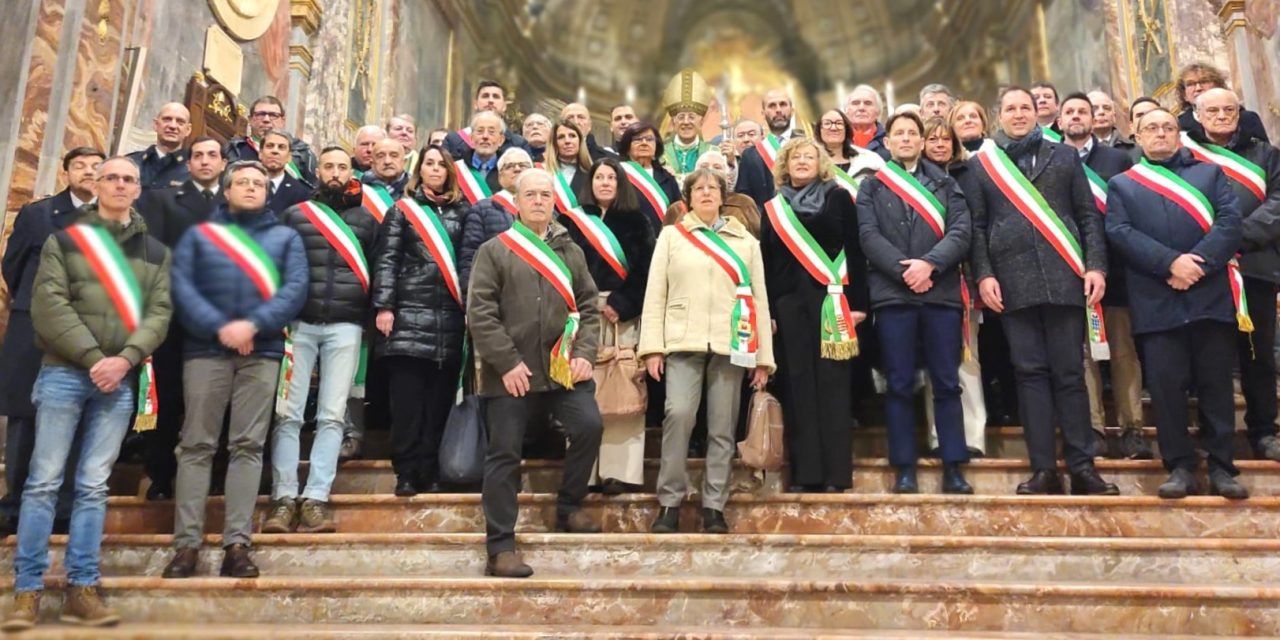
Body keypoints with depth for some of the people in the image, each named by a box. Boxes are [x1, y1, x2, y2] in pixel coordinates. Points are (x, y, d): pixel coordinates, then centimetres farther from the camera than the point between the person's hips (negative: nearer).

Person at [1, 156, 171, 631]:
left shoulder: (155, 251, 13)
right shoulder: (65, 238, 8)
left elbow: (159, 313, 5)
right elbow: (48, 304, -3)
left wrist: (125, 359, -11)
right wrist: (92, 357, -13)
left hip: (120, 380, 2)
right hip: (64, 373, -1)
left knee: (93, 486, 4)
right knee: (44, 481, -1)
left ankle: (81, 590, 8)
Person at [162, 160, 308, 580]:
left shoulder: (286, 237, 15)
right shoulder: (199, 234, 16)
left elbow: (296, 289, 1)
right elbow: (181, 286, 1)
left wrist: (254, 324, -13)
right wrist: (219, 326, -14)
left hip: (263, 350, 0)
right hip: (205, 348, 0)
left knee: (248, 446, -1)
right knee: (196, 444, -1)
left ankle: (237, 544, 1)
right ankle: (187, 544, 3)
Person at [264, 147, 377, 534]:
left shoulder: (366, 219, 15)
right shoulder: (296, 214, 13)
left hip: (346, 326, 0)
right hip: (299, 323, 0)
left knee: (332, 415, -4)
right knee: (287, 413, -5)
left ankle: (315, 499, -3)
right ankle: (284, 498, -1)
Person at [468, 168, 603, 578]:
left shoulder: (570, 252, 14)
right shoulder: (495, 250, 3)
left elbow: (588, 307, 13)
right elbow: (480, 313, -5)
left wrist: (584, 353, -2)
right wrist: (507, 363, -11)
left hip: (563, 368, 3)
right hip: (511, 373, -3)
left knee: (589, 425, -14)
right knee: (504, 454, 1)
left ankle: (568, 508, 12)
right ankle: (500, 548, 11)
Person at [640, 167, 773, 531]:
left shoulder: (746, 241, 15)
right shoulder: (672, 235, 12)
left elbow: (760, 298, 12)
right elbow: (655, 293, 6)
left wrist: (763, 356, 5)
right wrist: (652, 347, -4)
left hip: (730, 344, 2)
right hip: (683, 341, -1)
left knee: (722, 428, 2)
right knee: (679, 413, -16)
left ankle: (714, 507, 11)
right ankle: (670, 503, -4)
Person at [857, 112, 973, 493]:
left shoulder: (945, 184, 16)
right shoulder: (871, 186, 13)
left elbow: (960, 231, 2)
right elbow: (868, 235, -1)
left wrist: (929, 263, -14)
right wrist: (902, 269, -14)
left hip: (942, 292, 1)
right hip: (892, 292, -1)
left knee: (947, 382, 2)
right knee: (900, 384, 1)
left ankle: (953, 467, 8)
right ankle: (905, 468, 7)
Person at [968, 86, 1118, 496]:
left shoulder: (1064, 156, 14)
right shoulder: (981, 163, 12)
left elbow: (1088, 216, 9)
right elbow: (977, 226, 7)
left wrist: (1095, 265, -2)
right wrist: (984, 275, -5)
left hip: (1064, 277, 1)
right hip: (1013, 282, 0)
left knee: (1069, 373, 3)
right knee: (1030, 373, 1)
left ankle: (1082, 466, 10)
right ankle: (1044, 468, 6)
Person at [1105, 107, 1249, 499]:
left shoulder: (1210, 173, 17)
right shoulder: (1122, 184, 15)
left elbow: (1229, 221, 2)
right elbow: (1120, 232, -2)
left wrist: (1199, 263, -14)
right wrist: (1170, 262, -14)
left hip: (1210, 294, 1)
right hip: (1157, 301, 0)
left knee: (1216, 383, 3)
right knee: (1166, 385, -2)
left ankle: (1221, 467, 11)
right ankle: (1180, 467, 7)